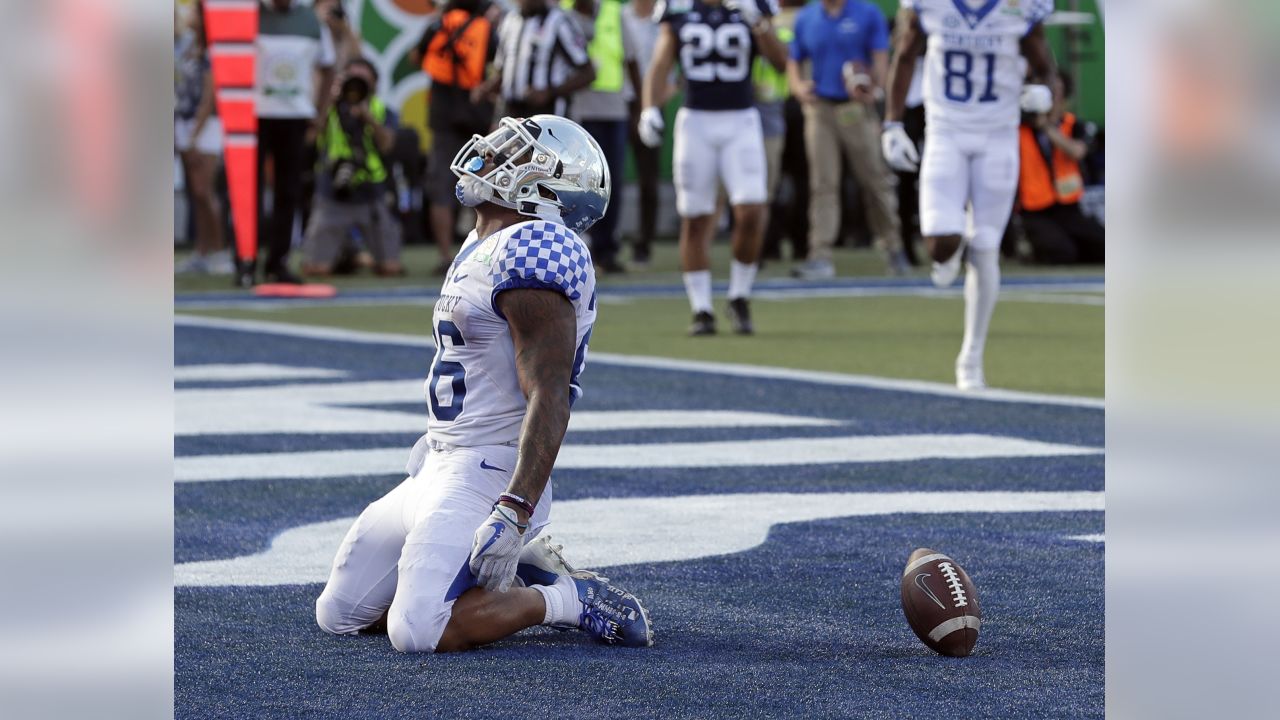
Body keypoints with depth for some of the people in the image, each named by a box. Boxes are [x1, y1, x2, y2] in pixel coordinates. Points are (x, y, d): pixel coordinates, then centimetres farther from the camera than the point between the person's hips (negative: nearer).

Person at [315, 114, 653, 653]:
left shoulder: (532, 251, -18)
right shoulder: (485, 245, 14)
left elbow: (549, 397, -25)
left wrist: (515, 512, -31)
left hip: (487, 481, -10)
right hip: (439, 470, 10)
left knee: (418, 634, -25)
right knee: (338, 615, 10)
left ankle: (568, 600, -6)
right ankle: (519, 574, 15)